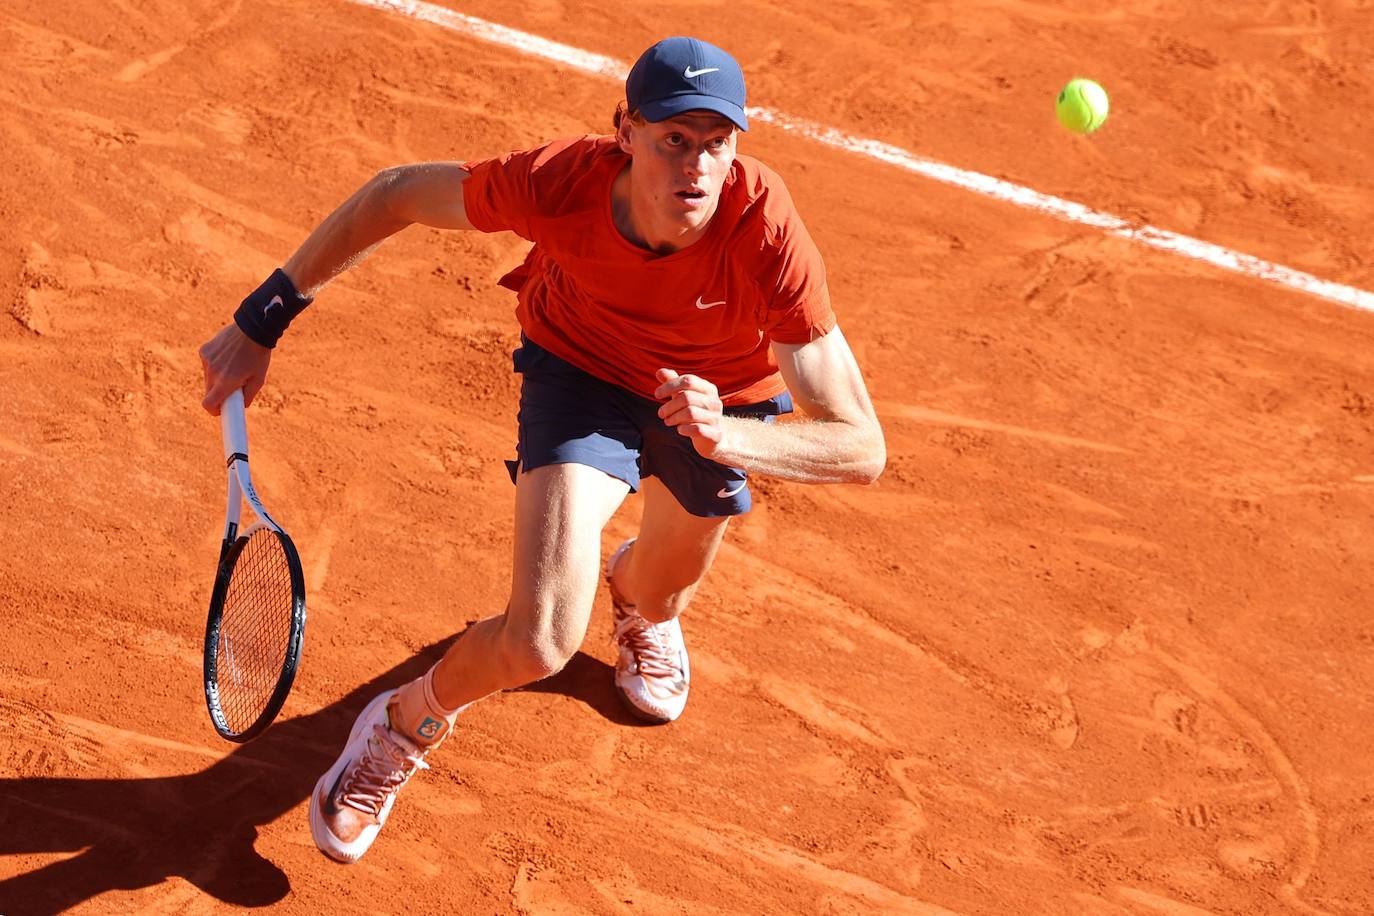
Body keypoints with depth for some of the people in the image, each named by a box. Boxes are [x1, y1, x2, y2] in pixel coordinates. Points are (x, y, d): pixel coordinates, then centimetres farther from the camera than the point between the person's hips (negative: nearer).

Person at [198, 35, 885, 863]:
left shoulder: (770, 240, -38)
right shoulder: (557, 183, -36)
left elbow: (864, 448, -35)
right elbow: (398, 193, -15)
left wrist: (728, 437, -54)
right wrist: (262, 321, -13)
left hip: (716, 398, 2)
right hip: (582, 369, -1)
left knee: (657, 598, 26)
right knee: (542, 642, -19)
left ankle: (639, 599, 68)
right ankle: (407, 727, 15)